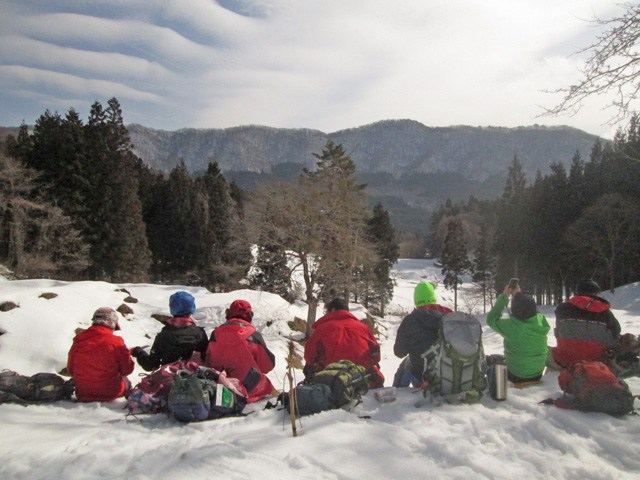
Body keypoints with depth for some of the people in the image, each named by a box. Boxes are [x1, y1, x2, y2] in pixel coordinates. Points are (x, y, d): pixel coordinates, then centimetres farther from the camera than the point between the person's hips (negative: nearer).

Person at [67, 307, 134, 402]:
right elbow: (127, 370, -8)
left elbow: (70, 370, 6)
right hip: (110, 394, -3)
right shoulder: (116, 342, -16)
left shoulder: (78, 341, -5)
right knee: (125, 381, 28)